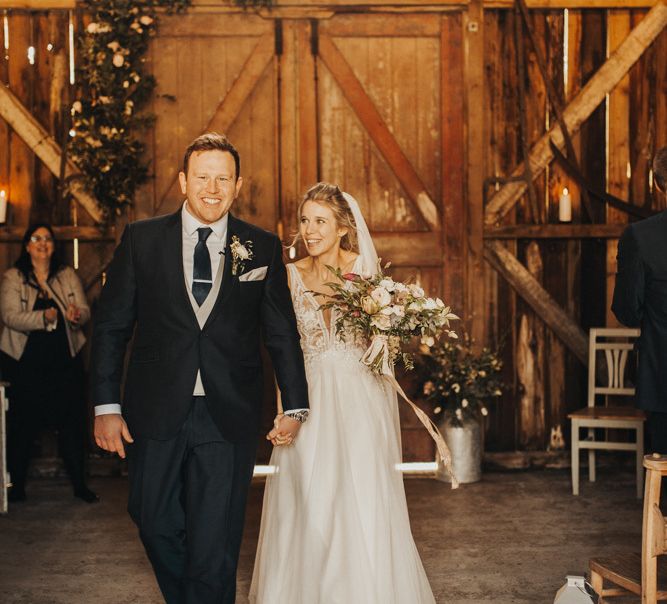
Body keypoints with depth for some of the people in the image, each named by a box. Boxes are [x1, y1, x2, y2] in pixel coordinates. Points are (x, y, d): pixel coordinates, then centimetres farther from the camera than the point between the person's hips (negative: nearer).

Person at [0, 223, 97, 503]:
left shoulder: (68, 275, 8)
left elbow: (85, 311, 2)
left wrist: (76, 316, -22)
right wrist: (43, 317, -28)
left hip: (65, 359, 2)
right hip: (26, 362, -2)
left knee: (73, 420, 1)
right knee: (23, 423, 3)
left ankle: (79, 484, 10)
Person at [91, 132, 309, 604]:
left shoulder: (263, 248, 3)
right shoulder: (142, 239, 2)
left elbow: (282, 331, 7)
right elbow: (111, 326, 3)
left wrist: (295, 405, 4)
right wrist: (107, 405, -3)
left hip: (229, 417, -1)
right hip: (155, 413, 1)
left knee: (215, 542, 2)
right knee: (157, 525, 13)